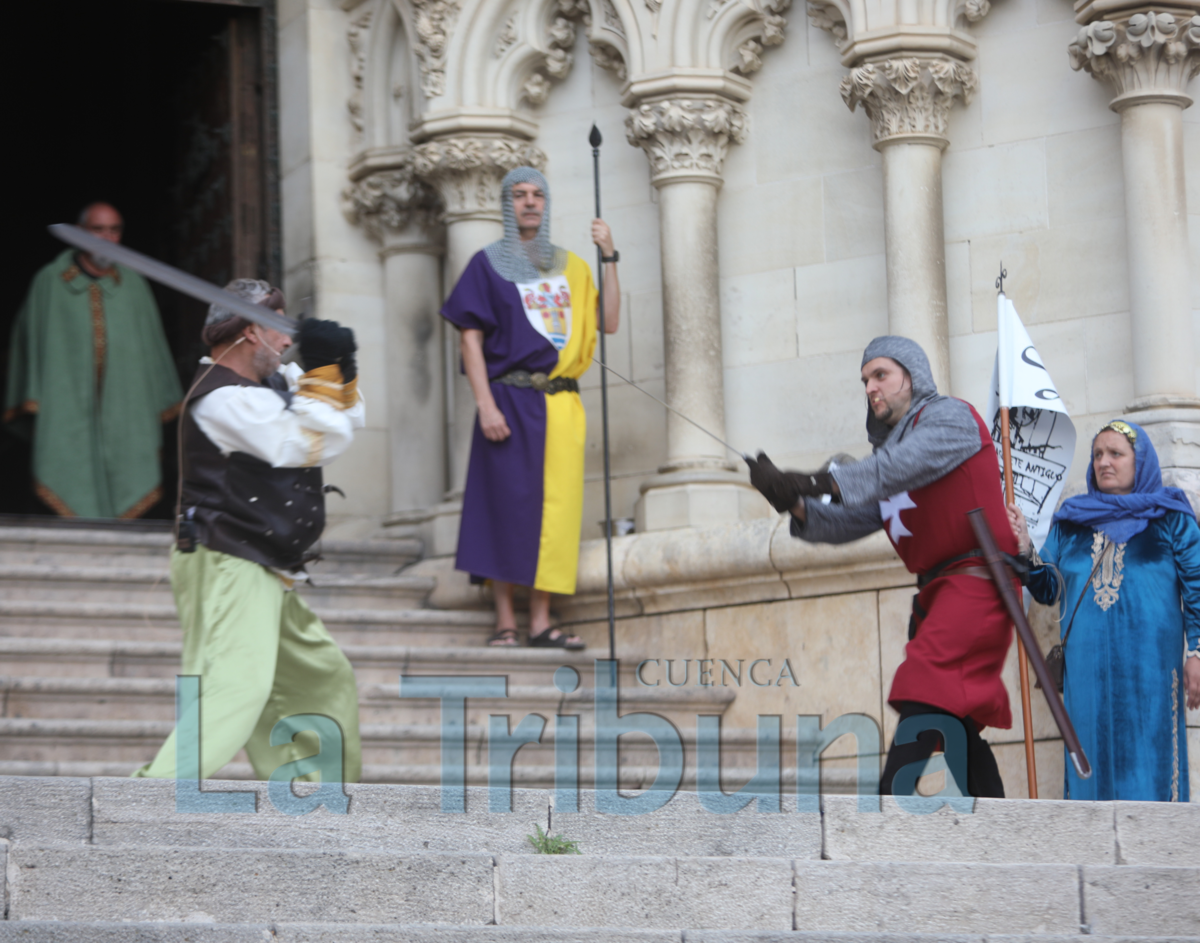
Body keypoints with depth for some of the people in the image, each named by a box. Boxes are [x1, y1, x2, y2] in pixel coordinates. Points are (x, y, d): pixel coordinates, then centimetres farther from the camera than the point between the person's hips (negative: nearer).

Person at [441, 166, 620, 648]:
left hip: (561, 403, 4)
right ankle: (505, 622, -2)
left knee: (556, 508, -1)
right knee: (507, 505, -6)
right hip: (510, 401, -4)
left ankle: (541, 621, 2)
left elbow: (609, 322, 6)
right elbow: (470, 337, -2)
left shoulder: (570, 267, 16)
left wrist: (609, 258, -1)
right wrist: (485, 404, -13)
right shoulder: (488, 264, 5)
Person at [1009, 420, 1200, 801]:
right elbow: (1047, 589, 15)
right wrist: (1025, 548, -3)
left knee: (1148, 760, -7)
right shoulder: (1071, 520, 16)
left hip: (1149, 665, -3)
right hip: (1087, 666, 3)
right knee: (1092, 759, -1)